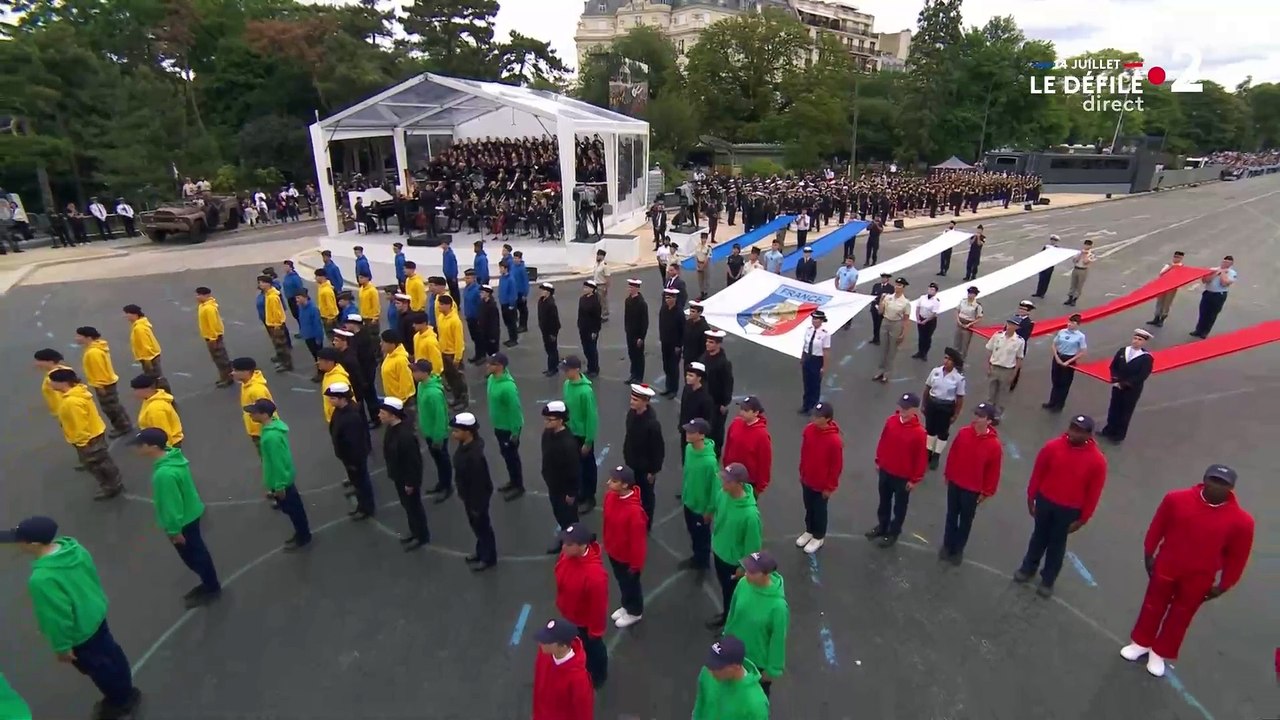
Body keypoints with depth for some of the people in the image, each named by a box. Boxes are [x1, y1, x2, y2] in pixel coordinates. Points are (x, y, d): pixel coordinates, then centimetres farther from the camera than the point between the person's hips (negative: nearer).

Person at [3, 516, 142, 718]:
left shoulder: (42, 579, -38)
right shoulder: (74, 547, -15)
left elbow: (57, 617, -27)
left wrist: (62, 646, -11)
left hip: (78, 633, -7)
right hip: (97, 613, 7)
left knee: (97, 667, 18)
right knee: (111, 654, 27)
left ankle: (120, 703, 42)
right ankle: (126, 692, 49)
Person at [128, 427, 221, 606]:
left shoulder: (164, 473, -35)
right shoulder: (173, 455, -6)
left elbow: (171, 505, -26)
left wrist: (174, 530, -15)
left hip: (183, 521, -9)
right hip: (191, 514, 9)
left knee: (193, 556, 12)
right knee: (197, 552, 24)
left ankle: (211, 589, 31)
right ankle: (209, 583, 41)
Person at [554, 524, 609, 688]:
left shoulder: (594, 574, -44)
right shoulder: (567, 554, -22)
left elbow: (599, 604, -27)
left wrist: (596, 630, -14)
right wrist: (560, 603, 13)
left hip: (586, 621, -6)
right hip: (568, 614, 6)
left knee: (592, 648, 25)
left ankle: (597, 676, 54)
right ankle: (583, 669, 62)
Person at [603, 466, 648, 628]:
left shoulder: (634, 510, -37)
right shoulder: (610, 497, -14)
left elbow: (638, 538, -25)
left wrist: (636, 562, -15)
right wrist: (607, 544, 14)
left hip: (628, 556, -7)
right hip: (613, 551, 7)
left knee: (631, 584, 19)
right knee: (621, 580, 28)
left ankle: (635, 612, 45)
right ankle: (626, 606, 53)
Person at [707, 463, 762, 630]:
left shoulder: (750, 513, -38)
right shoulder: (722, 494, -19)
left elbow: (753, 544, -24)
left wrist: (744, 566, -12)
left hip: (734, 560, -6)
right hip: (719, 551, 6)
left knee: (732, 592, 20)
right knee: (724, 586, 29)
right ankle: (726, 614, 55)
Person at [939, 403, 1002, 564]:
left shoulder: (994, 445, -20)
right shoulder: (963, 433, -11)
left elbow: (993, 470, -10)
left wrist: (986, 492, -4)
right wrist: (947, 474, 10)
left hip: (973, 489, -3)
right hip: (954, 483, 3)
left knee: (966, 520, 14)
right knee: (951, 515, 17)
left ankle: (958, 549, 32)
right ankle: (947, 545, 34)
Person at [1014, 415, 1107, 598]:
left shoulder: (1097, 460, -18)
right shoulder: (1052, 446, -15)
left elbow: (1093, 492, -9)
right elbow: (1037, 473, -3)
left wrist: (1083, 518, -4)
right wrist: (1031, 497, 2)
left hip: (1069, 510, -1)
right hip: (1045, 501, 1)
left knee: (1057, 544, 15)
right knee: (1039, 536, 20)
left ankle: (1048, 580, 34)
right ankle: (1028, 568, 41)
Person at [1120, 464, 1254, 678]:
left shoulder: (1240, 521, -15)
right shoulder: (1177, 499, -14)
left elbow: (1237, 556, -3)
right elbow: (1157, 527, -1)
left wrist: (1223, 585, 1)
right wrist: (1148, 554, 4)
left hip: (1198, 578, 0)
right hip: (1165, 567, 1)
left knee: (1180, 616, 14)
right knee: (1153, 606, 16)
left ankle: (1159, 653, 33)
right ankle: (1141, 643, 36)